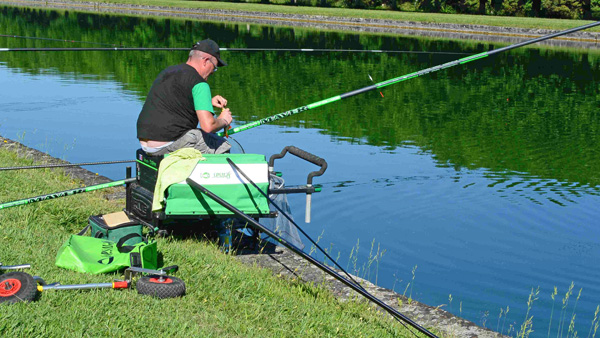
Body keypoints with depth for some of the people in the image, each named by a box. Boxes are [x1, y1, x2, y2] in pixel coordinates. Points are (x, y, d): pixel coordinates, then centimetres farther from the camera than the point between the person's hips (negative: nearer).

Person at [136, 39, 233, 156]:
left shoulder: (167, 71, 18)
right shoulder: (199, 83, -10)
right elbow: (208, 126, -19)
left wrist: (209, 101, 27)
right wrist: (223, 120, 3)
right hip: (169, 145, -9)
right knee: (223, 147, 3)